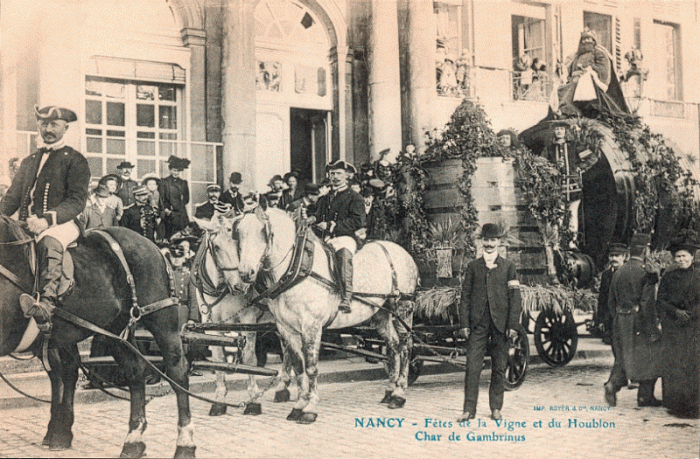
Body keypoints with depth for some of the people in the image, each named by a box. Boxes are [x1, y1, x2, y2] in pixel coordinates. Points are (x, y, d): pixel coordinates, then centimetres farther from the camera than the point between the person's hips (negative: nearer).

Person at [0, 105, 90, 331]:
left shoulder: (75, 160, 6)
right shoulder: (29, 162, 24)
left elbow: (77, 201, -6)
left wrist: (47, 220, -22)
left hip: (63, 224, -6)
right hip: (28, 226, 7)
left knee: (49, 243, -38)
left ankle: (46, 306, -57)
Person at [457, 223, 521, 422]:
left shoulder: (508, 267, 8)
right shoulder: (473, 266, 10)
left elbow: (515, 298, 4)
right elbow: (465, 296, 7)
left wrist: (512, 325, -4)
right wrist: (464, 324, -1)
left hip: (500, 323, 0)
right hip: (477, 323, 0)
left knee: (499, 368, 6)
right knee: (472, 367, -5)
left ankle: (496, 408, 16)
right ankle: (469, 409, -1)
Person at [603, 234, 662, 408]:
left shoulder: (618, 273, 8)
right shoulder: (646, 273, -13)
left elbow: (611, 301, 12)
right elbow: (647, 303, -18)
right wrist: (652, 328, -13)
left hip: (620, 322, 6)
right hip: (640, 322, -6)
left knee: (623, 358, 14)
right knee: (650, 358, 9)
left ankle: (613, 384, -9)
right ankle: (645, 396, 13)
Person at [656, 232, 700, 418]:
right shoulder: (668, 277, 8)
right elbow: (660, 301, 3)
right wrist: (676, 312, -13)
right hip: (672, 329, 1)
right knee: (672, 365, 1)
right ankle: (675, 404, 11)